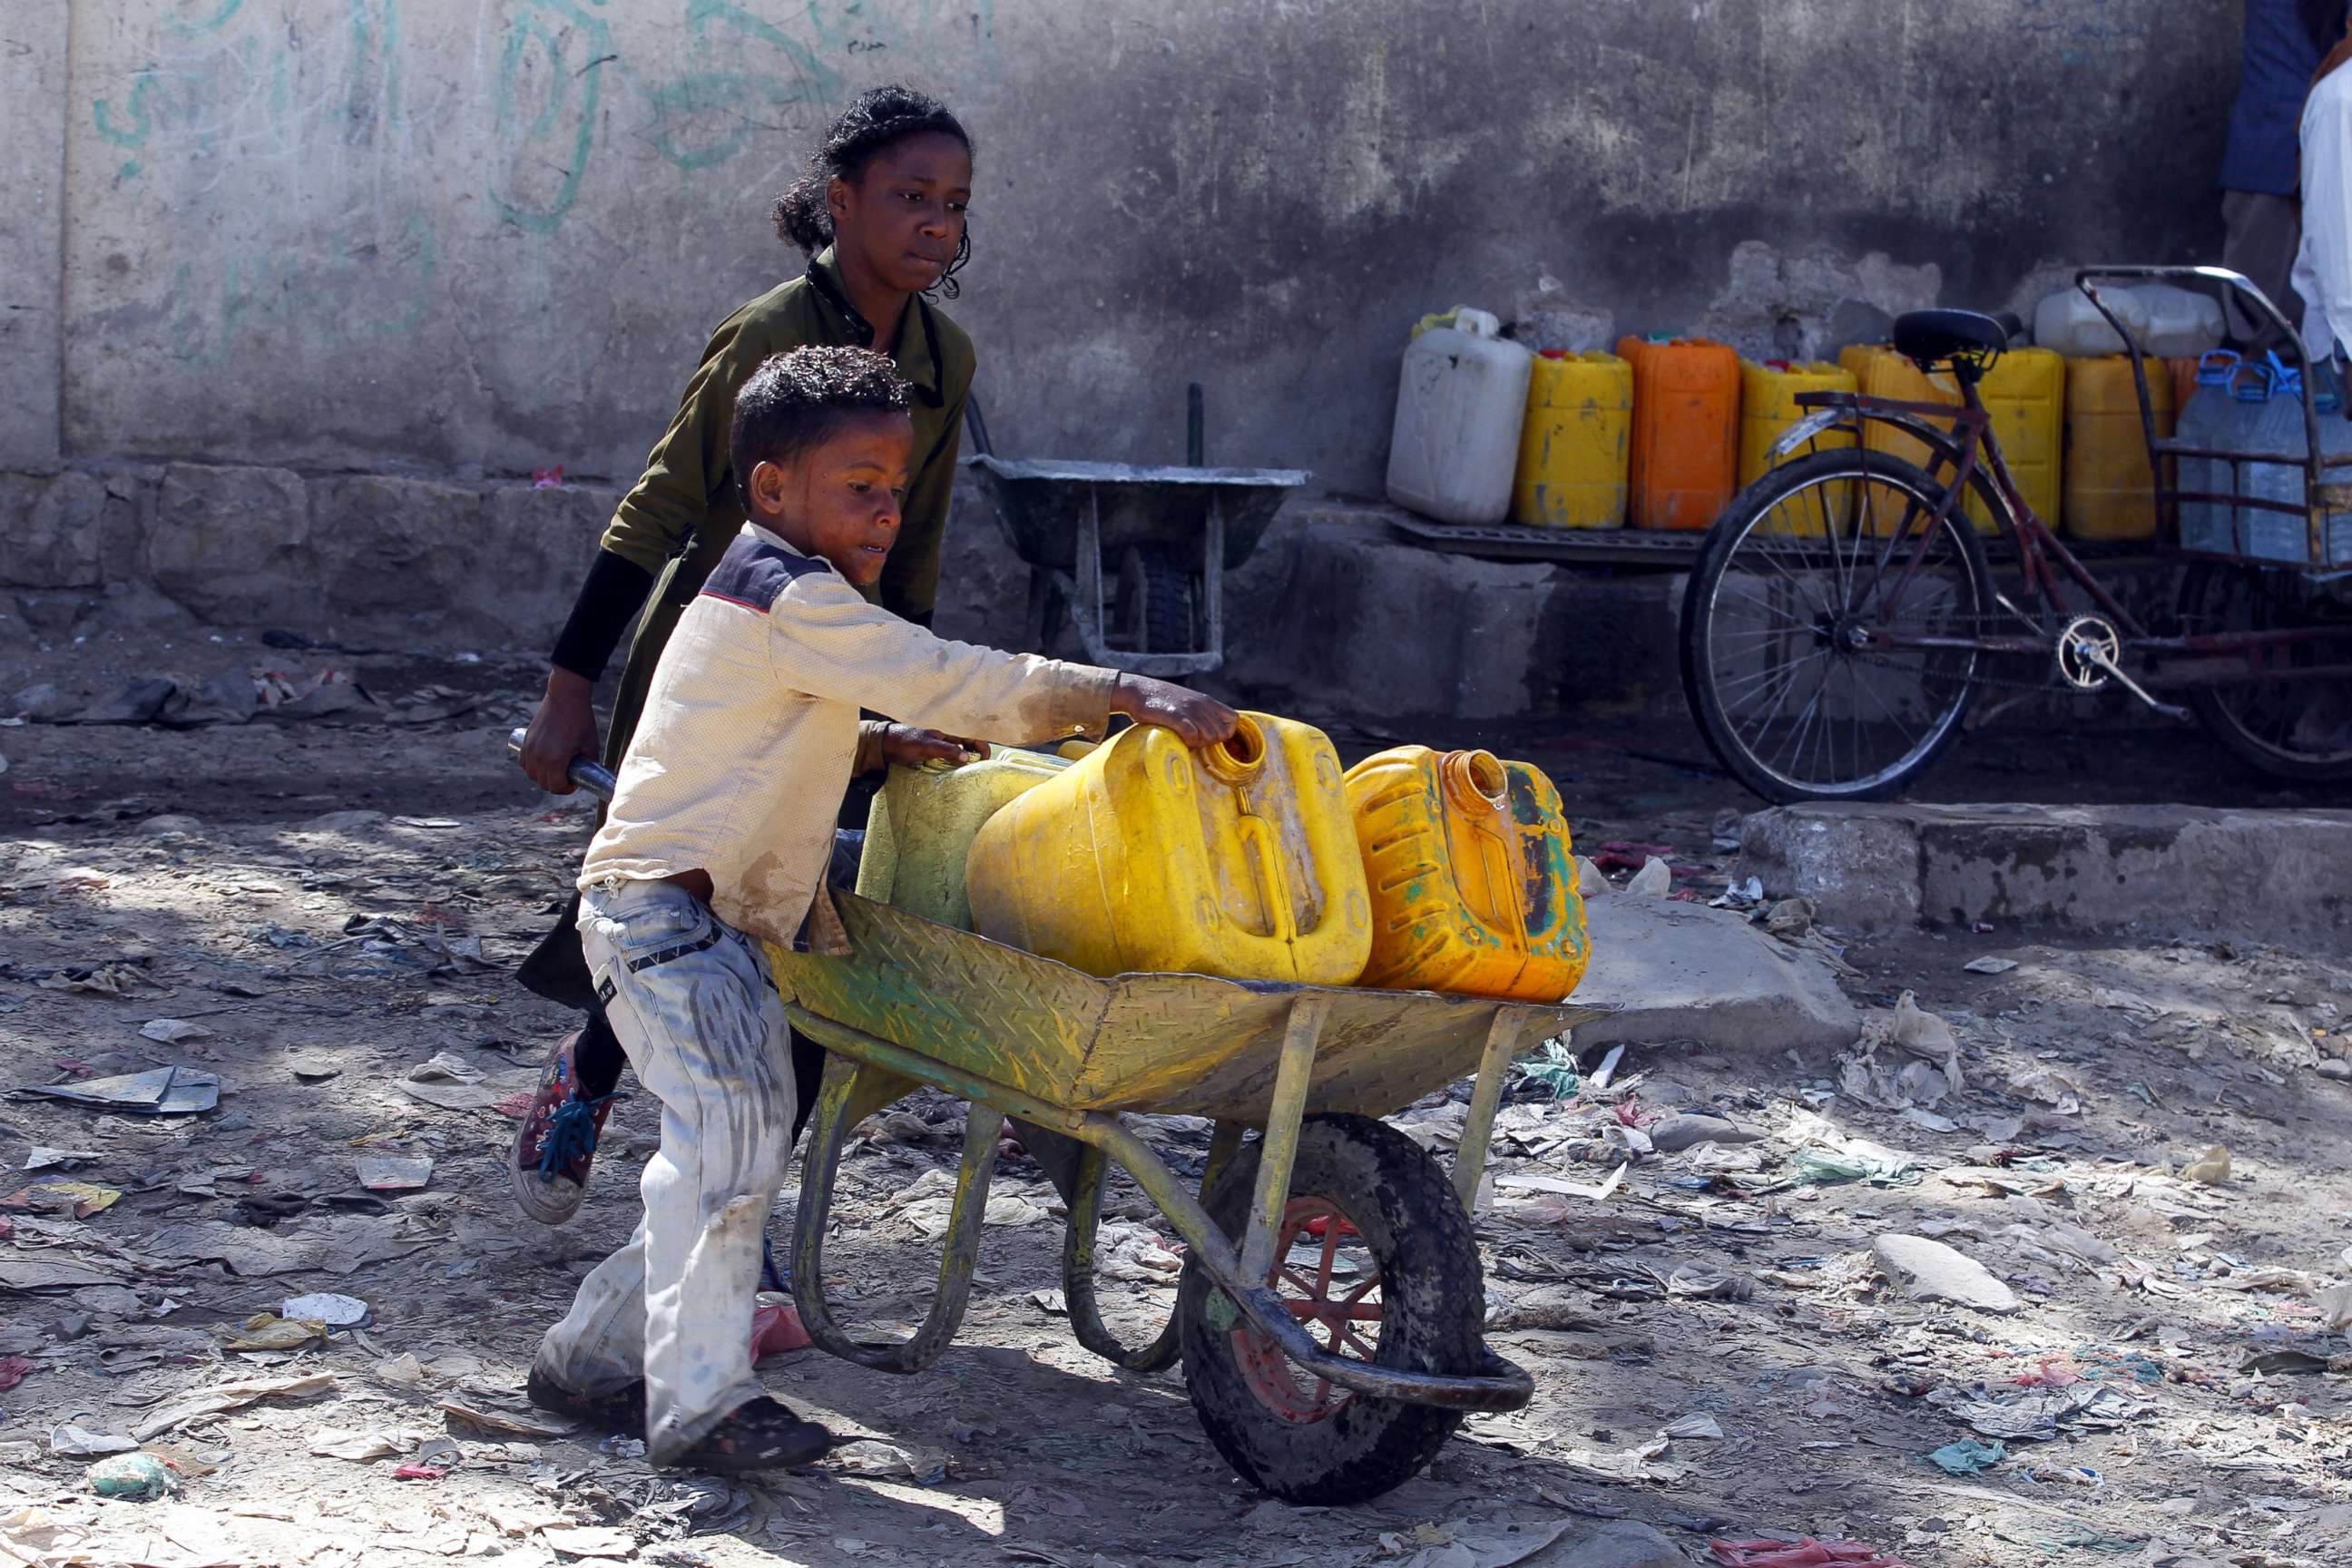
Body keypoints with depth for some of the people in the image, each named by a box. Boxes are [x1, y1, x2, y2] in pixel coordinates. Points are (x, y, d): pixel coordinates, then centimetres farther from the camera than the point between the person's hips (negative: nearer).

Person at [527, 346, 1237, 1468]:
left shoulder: (762, 593, 16)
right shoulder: (794, 599, -17)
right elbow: (949, 683, -25)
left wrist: (874, 743, 12)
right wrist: (1114, 693, -29)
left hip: (727, 921, 11)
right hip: (666, 904, -11)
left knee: (733, 1153, 13)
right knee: (733, 1125, -21)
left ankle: (594, 1353, 24)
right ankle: (699, 1402, -18)